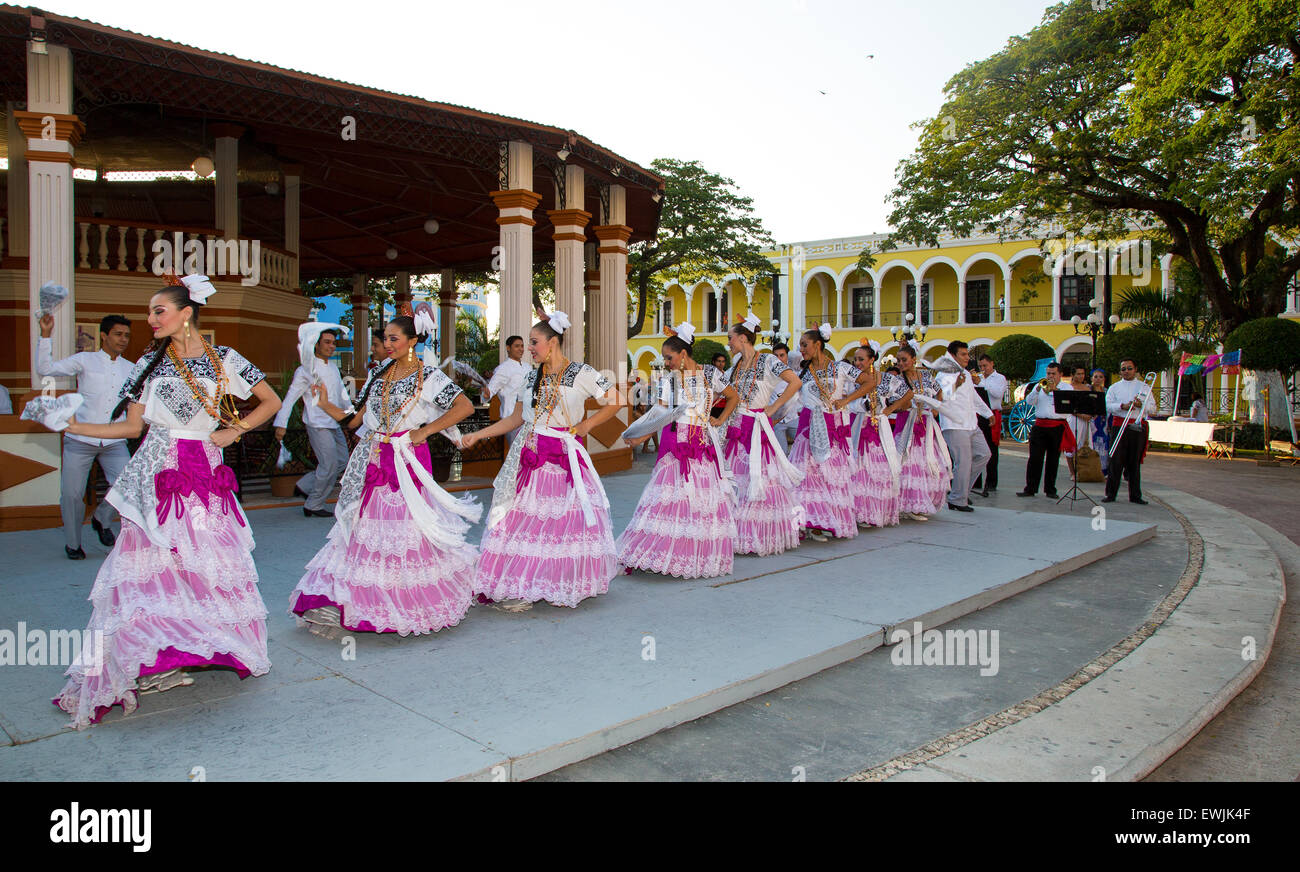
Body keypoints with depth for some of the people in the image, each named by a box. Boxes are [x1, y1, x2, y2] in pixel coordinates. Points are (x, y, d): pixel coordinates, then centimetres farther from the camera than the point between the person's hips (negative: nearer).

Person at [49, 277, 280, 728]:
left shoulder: (223, 359, 5)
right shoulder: (151, 362, 9)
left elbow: (271, 402, 10)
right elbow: (132, 425, 9)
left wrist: (232, 431, 2)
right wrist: (72, 426, 0)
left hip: (204, 473, -1)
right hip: (157, 473, 1)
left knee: (209, 561, 1)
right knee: (153, 562, -5)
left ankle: (216, 647, 14)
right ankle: (153, 658, 0)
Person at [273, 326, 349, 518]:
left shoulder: (333, 367, 13)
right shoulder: (307, 370, -10)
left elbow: (341, 392, 24)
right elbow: (290, 397, -11)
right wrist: (281, 424, -14)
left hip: (333, 423, 8)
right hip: (317, 424, -8)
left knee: (342, 460, 10)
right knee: (329, 465, -9)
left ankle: (304, 486, 22)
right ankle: (313, 506, 7)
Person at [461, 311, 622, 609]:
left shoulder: (581, 373, -2)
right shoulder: (532, 377, 13)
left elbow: (615, 401, 1)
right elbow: (516, 418, 17)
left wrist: (586, 424, -3)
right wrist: (476, 435, 13)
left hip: (565, 457, -4)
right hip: (530, 456, 4)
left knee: (564, 521, -3)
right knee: (524, 518, -1)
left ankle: (564, 587, 11)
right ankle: (522, 587, 6)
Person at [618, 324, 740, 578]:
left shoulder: (710, 374, 6)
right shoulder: (668, 379, 8)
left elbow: (733, 396, 20)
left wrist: (720, 420, 11)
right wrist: (639, 438, -10)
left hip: (703, 444, 0)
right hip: (675, 444, 0)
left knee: (703, 497, -1)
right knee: (672, 497, -7)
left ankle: (702, 556, 11)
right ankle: (669, 554, -4)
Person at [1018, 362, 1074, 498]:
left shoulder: (1066, 387, 9)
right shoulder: (1040, 385, 15)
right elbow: (1029, 400, 0)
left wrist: (1055, 389, -20)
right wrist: (1038, 389, -17)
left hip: (1057, 427, -1)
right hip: (1040, 425, 1)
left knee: (1053, 460, 4)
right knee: (1034, 458, -4)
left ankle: (1050, 489, 13)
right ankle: (1030, 488, -2)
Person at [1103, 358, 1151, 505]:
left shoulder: (1144, 386, 13)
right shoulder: (1114, 387, 11)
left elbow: (1152, 408, 8)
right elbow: (1107, 405, -1)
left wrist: (1142, 405, -12)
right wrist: (1123, 406, -16)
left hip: (1138, 427, 1)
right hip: (1119, 426, -1)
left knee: (1135, 462, 3)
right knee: (1116, 461, -4)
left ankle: (1135, 495, 9)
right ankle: (1110, 494, 0)